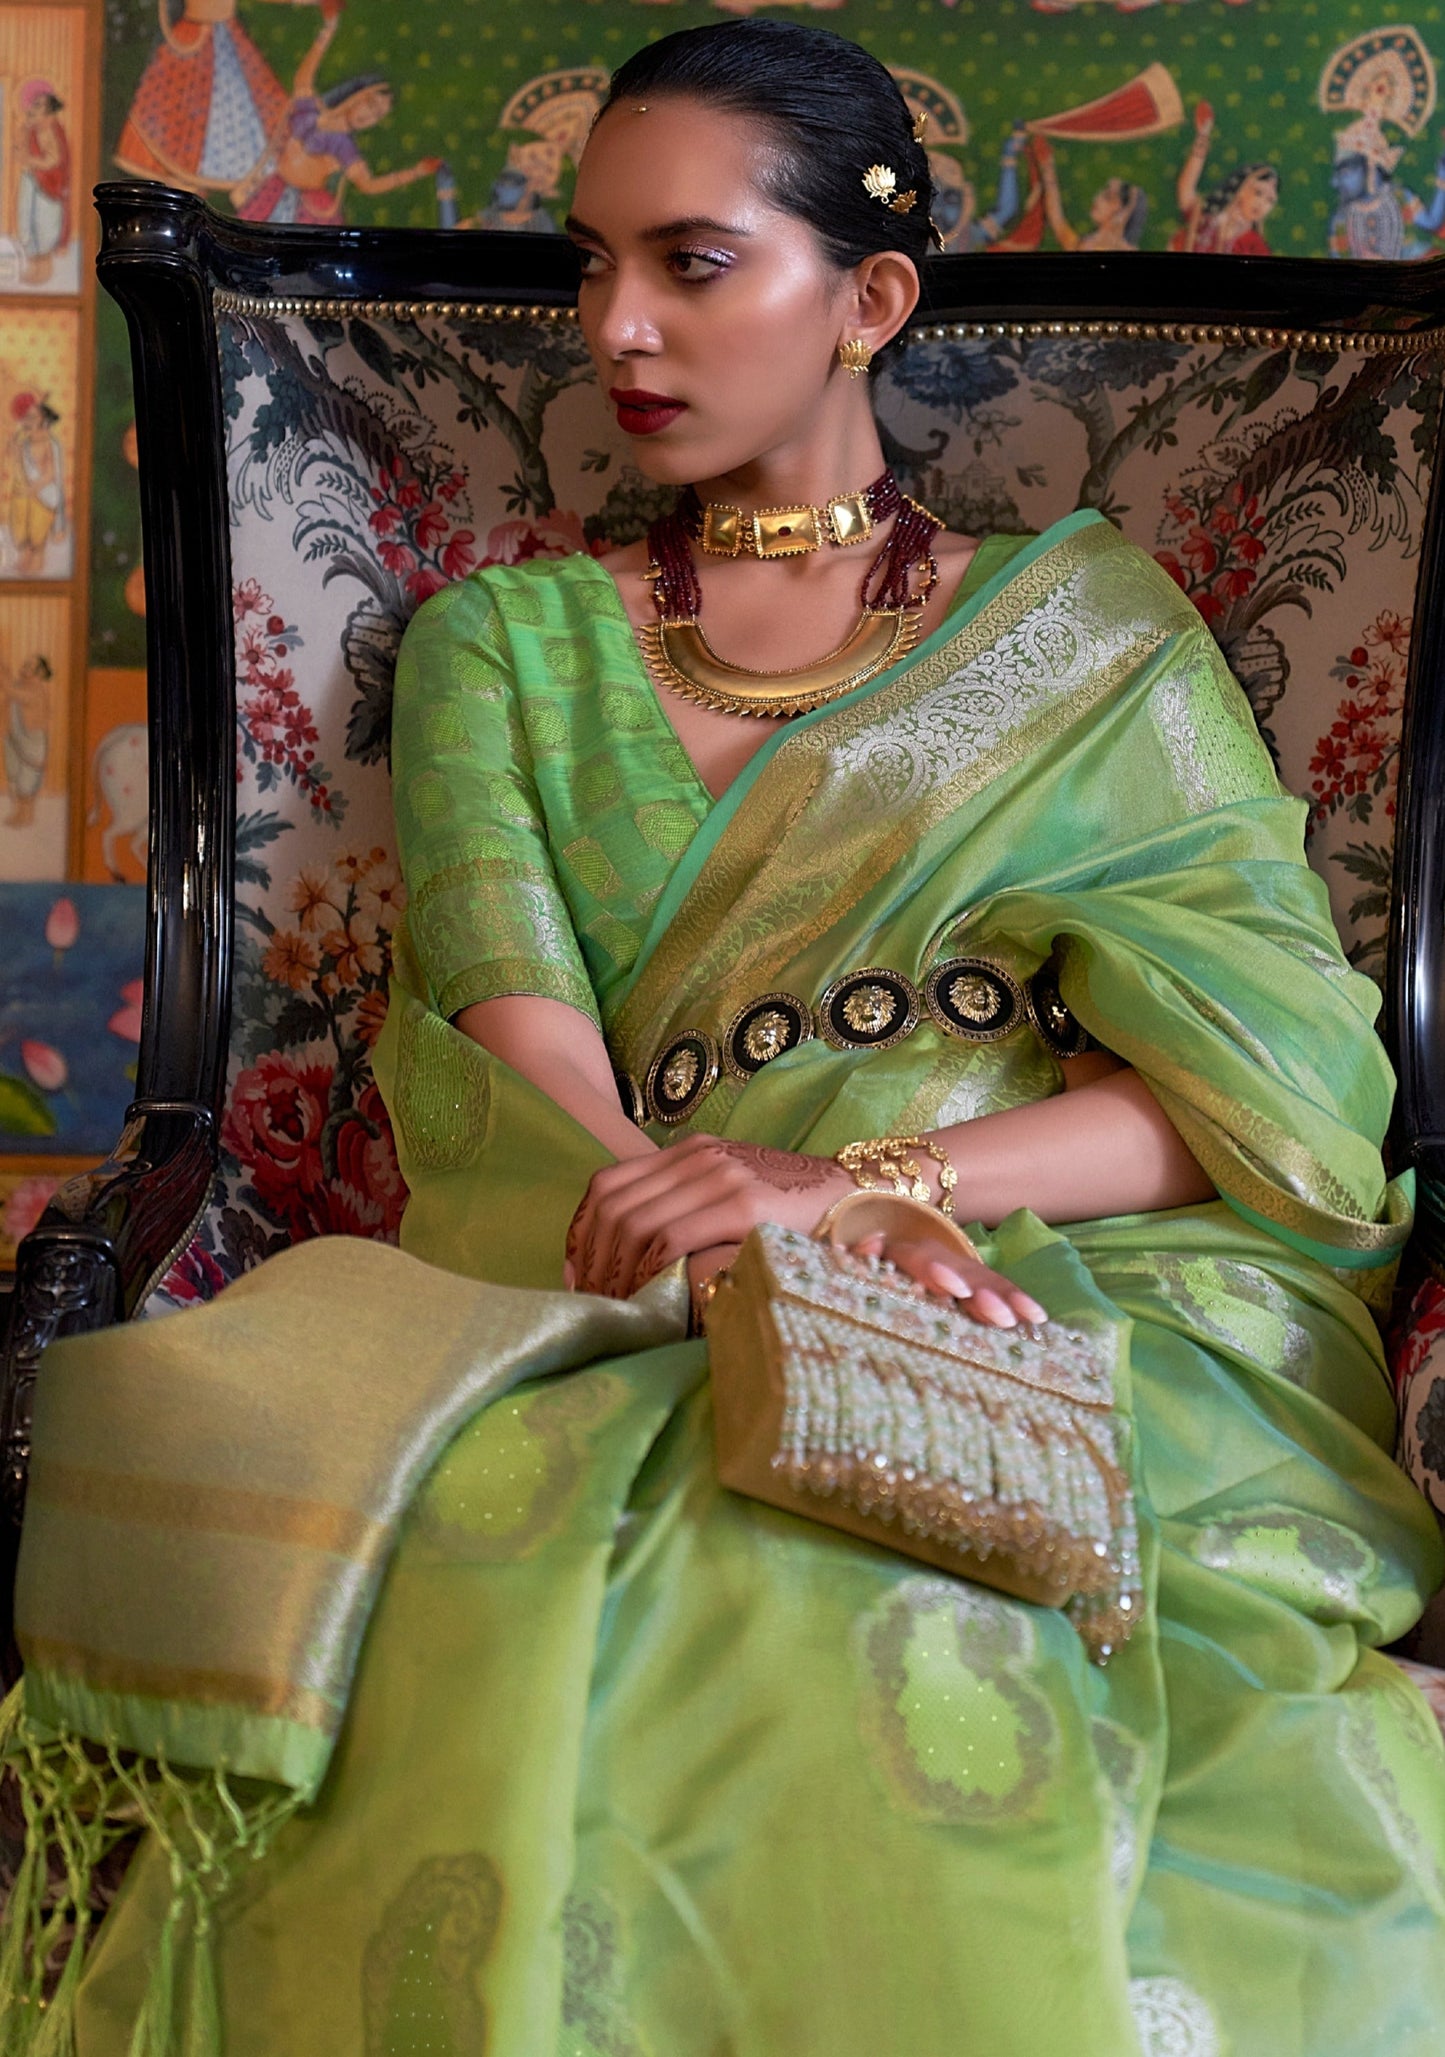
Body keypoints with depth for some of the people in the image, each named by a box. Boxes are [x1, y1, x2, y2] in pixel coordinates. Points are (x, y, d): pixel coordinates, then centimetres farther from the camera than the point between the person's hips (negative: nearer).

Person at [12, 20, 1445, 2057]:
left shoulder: (1090, 631, 14)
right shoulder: (504, 644, 19)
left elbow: (1281, 1085, 1)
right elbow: (515, 1065, 2)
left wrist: (851, 1175, -16)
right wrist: (715, 1238, -20)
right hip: (635, 1340, 1)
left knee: (913, 1641, -37)